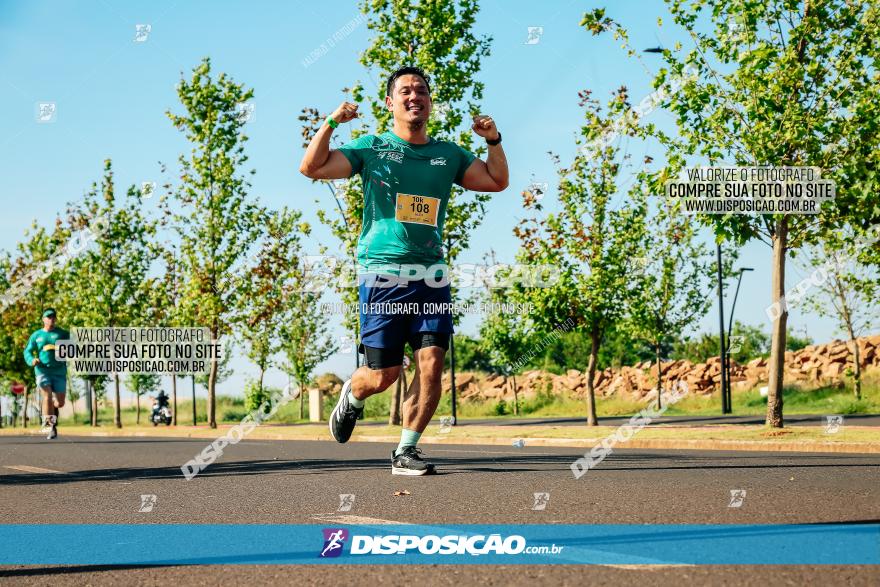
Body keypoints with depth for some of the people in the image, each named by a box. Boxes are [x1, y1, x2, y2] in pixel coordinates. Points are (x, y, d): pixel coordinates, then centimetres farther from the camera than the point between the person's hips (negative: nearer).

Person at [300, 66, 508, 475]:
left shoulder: (448, 154, 14)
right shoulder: (371, 148, 3)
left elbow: (497, 181, 17)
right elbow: (311, 168, -5)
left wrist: (493, 140, 3)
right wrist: (330, 123, -16)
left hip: (430, 277, 3)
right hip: (382, 274, -3)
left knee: (431, 363, -11)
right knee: (383, 375, -1)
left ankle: (405, 452, 0)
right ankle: (351, 397, 34)